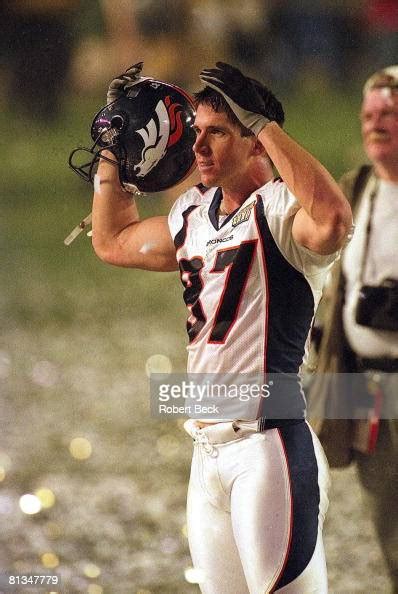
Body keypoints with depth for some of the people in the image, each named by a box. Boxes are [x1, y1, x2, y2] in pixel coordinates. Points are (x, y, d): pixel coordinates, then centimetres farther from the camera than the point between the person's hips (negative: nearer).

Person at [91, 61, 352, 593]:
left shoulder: (280, 209, -11)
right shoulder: (195, 214, 15)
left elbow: (333, 222, -35)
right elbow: (114, 242, 32)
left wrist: (262, 123, -27)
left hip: (268, 445, -9)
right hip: (209, 450, 9)